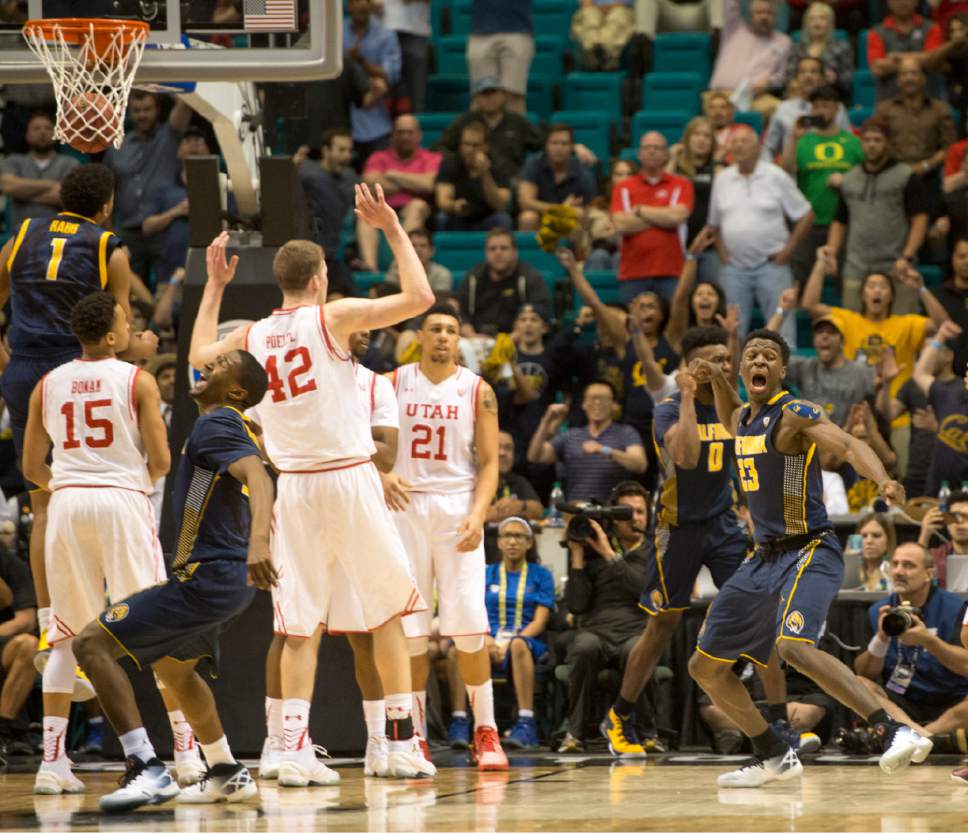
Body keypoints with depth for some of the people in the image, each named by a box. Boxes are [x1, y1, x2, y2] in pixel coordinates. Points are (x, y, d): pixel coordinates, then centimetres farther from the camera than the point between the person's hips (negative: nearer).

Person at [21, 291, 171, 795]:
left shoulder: (47, 385, 9)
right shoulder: (137, 381, -2)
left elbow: (32, 468, 12)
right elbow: (161, 461, -6)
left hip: (67, 503, 4)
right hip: (122, 500, -3)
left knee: (66, 636, 10)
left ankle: (53, 759, 3)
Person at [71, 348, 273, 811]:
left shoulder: (216, 424, -14)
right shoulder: (239, 427, 15)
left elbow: (257, 477, -31)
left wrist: (258, 540, -46)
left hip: (206, 577, -10)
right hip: (231, 577, 10)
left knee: (93, 643, -14)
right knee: (174, 666, 33)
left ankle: (147, 770, -23)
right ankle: (227, 774, 36)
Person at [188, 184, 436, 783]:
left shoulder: (251, 336, 6)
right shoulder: (334, 316, -6)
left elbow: (199, 356, 27)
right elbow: (419, 298, -11)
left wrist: (215, 285, 32)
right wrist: (393, 230, -2)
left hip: (293, 486, 4)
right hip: (349, 480, -4)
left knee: (302, 625, 6)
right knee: (388, 611, 7)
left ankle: (295, 748, -4)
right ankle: (403, 743, 5)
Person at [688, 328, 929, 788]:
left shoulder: (795, 414, -12)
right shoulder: (744, 419, 12)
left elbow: (849, 445, -29)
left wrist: (882, 479, -50)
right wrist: (717, 380, 18)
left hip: (810, 552, -9)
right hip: (764, 557, 9)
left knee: (794, 646, -35)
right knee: (704, 667, 11)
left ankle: (893, 731, -35)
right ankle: (773, 757, 25)